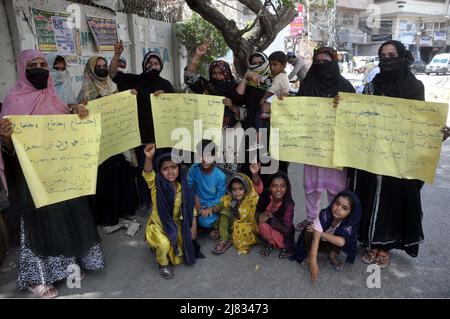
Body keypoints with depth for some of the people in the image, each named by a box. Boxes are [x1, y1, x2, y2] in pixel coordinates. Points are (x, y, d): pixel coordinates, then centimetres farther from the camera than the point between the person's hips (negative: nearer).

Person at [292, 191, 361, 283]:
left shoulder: (350, 224, -26)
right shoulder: (324, 215, -32)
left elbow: (341, 242, -41)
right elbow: (316, 238, -37)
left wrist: (321, 233, -35)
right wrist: (313, 263, -44)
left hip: (332, 244, 1)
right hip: (320, 242, -1)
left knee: (340, 241, -30)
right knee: (309, 231, -32)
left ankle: (333, 256, -2)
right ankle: (309, 255, -7)